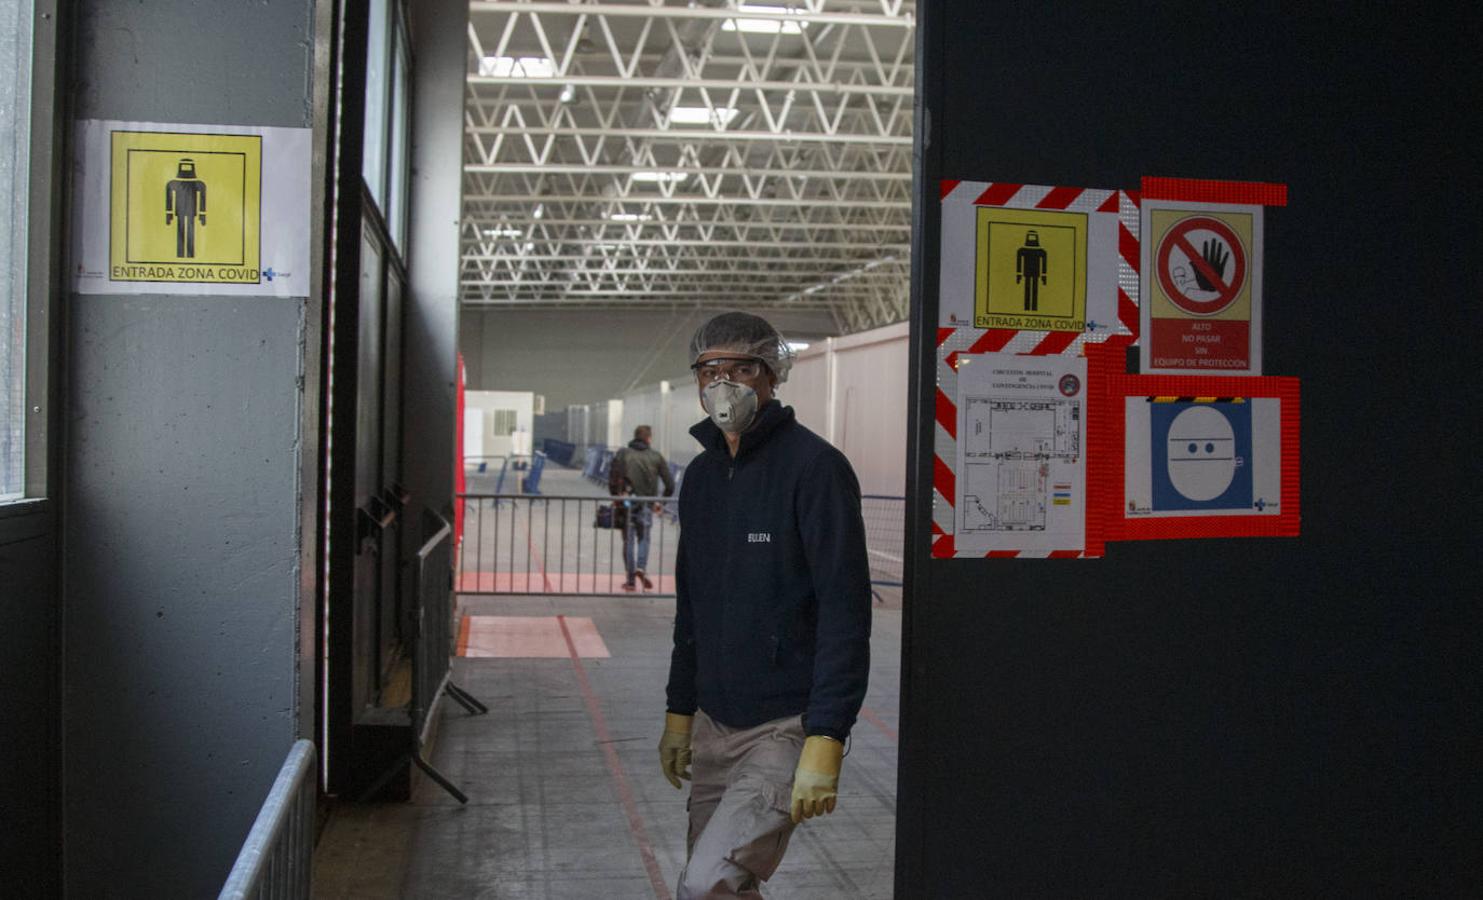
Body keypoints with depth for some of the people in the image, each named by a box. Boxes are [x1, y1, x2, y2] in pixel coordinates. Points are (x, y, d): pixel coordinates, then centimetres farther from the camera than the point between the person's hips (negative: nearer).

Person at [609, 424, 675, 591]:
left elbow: (613, 476, -8)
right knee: (644, 538, 13)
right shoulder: (656, 456, 6)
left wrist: (615, 496, 3)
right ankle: (641, 567, -11)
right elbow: (670, 484, 4)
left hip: (627, 502, 0)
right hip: (647, 505, 0)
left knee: (629, 540, 9)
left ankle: (630, 579, 8)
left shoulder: (623, 453, 4)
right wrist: (661, 502, 16)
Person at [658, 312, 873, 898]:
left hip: (786, 727, -7)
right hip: (714, 724, 7)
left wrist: (825, 742, -21)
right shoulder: (700, 475, 12)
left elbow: (845, 612, -16)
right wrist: (679, 713, 20)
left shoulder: (813, 466, -11)